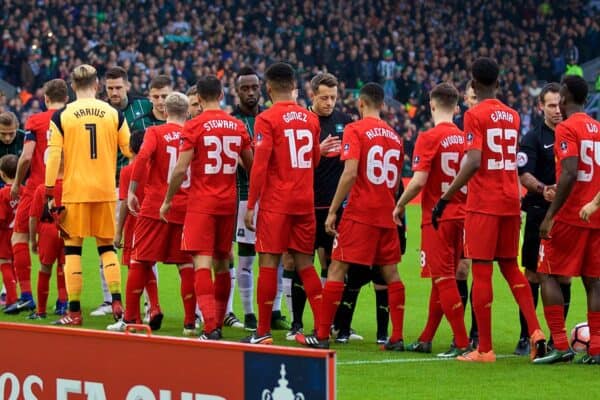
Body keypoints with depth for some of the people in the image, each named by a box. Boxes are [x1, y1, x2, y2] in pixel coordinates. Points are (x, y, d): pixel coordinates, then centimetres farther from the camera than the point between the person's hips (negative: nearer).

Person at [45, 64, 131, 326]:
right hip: (106, 191, 2)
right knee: (107, 247, 14)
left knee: (72, 248, 5)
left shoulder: (60, 116, -2)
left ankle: (74, 312, 3)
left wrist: (50, 194, -2)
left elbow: (54, 157, -6)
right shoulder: (114, 114, 3)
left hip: (74, 191, -2)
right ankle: (116, 301, 1)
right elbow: (131, 152, 6)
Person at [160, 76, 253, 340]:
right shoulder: (237, 126, 7)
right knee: (222, 263, 15)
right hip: (228, 202, 5)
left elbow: (181, 169, -12)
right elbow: (251, 166, 16)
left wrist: (167, 200, 2)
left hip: (201, 203, -5)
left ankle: (211, 326, -23)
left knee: (202, 262, -10)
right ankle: (218, 323, 24)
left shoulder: (194, 126, -9)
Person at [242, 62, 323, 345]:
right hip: (305, 202, 5)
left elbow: (259, 166, -13)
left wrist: (250, 205, -8)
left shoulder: (266, 120, -9)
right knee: (304, 263, 11)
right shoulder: (310, 120, 8)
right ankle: (323, 328, 6)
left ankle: (263, 332, -1)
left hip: (275, 202, -5)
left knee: (269, 262, -1)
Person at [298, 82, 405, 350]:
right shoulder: (394, 136, 12)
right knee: (390, 273, 9)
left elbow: (350, 173, -16)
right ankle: (397, 338, 6)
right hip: (387, 214, 6)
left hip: (360, 212, -6)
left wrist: (332, 211, -12)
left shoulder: (355, 130, -7)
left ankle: (322, 335, -3)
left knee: (337, 269, -2)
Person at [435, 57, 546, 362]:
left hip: (483, 205, -6)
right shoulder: (512, 116, 11)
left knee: (481, 272, -2)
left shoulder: (475, 115, -9)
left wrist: (445, 199, -15)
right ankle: (535, 331, 2)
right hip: (510, 202, 6)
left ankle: (484, 349, -2)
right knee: (510, 267, 16)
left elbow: (473, 162, -18)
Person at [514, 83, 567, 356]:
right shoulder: (533, 138, -2)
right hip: (540, 213, -4)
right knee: (533, 274, -2)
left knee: (564, 275, 6)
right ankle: (525, 337, 3)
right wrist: (543, 189, -29)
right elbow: (524, 175, -13)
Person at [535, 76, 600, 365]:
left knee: (548, 275, 1)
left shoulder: (567, 128, -10)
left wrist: (550, 215, -19)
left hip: (569, 216, -7)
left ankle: (560, 346, -7)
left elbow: (569, 175, -20)